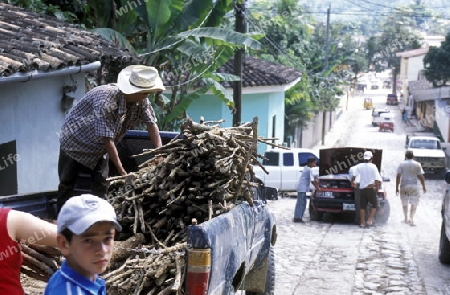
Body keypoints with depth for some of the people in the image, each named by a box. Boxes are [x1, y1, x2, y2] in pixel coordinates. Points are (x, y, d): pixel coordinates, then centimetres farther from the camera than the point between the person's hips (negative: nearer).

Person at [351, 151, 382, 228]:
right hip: (370, 189, -3)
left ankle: (362, 222, 11)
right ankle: (370, 220, -3)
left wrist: (352, 182, 11)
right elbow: (377, 180, -10)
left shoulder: (359, 166, -1)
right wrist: (377, 188, 3)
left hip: (362, 189, 3)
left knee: (362, 206, 10)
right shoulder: (373, 166, -7)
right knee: (375, 205, 9)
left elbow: (353, 176, -8)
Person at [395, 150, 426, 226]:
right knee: (414, 203, 2)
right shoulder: (417, 164, 0)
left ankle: (406, 219, 23)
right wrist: (423, 186, 10)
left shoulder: (402, 164, -1)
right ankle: (411, 219, -12)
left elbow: (398, 176, -5)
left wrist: (397, 187, -1)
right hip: (413, 186, -1)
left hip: (403, 186, 1)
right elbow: (421, 177, -1)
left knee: (404, 203, 16)